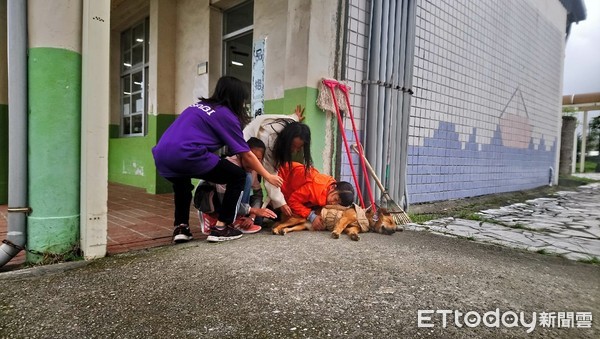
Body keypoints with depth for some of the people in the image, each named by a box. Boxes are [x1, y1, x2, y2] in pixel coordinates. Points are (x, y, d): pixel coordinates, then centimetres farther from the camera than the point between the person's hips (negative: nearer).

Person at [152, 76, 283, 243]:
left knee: (181, 182, 39)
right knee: (238, 176, 8)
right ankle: (221, 228, 9)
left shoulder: (199, 105, 27)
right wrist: (268, 176, 23)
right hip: (187, 155, -8)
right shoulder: (226, 115, 8)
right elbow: (247, 155, 10)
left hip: (162, 156, 8)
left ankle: (180, 228, 28)